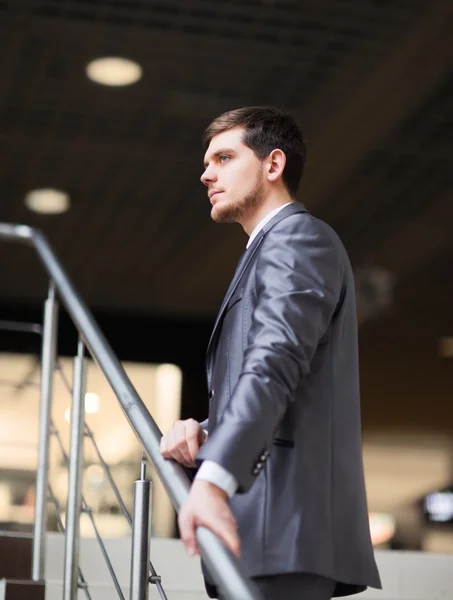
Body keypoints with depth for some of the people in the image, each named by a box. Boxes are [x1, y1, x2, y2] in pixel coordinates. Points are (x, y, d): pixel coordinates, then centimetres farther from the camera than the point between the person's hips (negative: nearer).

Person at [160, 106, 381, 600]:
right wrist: (203, 431, 2)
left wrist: (213, 477, -33)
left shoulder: (299, 237, -2)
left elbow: (274, 362, -20)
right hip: (263, 525, 10)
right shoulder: (270, 251, 29)